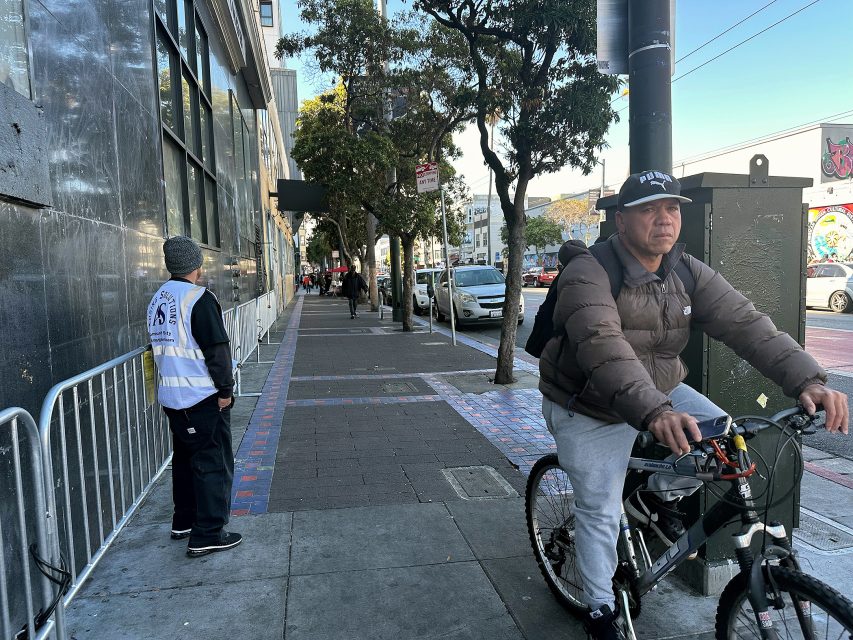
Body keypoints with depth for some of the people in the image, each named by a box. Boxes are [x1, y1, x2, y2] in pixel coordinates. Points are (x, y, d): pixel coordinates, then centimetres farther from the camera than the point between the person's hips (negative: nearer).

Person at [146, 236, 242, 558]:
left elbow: (161, 345, 17)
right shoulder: (199, 298, -16)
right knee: (213, 462, 0)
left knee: (184, 457, 20)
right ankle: (208, 535, 3)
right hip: (202, 397, -9)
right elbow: (216, 348, -20)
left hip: (171, 395, 9)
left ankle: (183, 522, 31)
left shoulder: (158, 299, 11)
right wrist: (226, 388, -13)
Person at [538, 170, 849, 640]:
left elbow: (746, 324, -17)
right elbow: (604, 348, -42)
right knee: (599, 512, 1)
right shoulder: (589, 273, -27)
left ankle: (657, 498, 15)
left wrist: (807, 380, -31)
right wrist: (654, 413, -55)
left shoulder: (688, 274, -7)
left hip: (658, 393, 5)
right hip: (589, 411, -5)